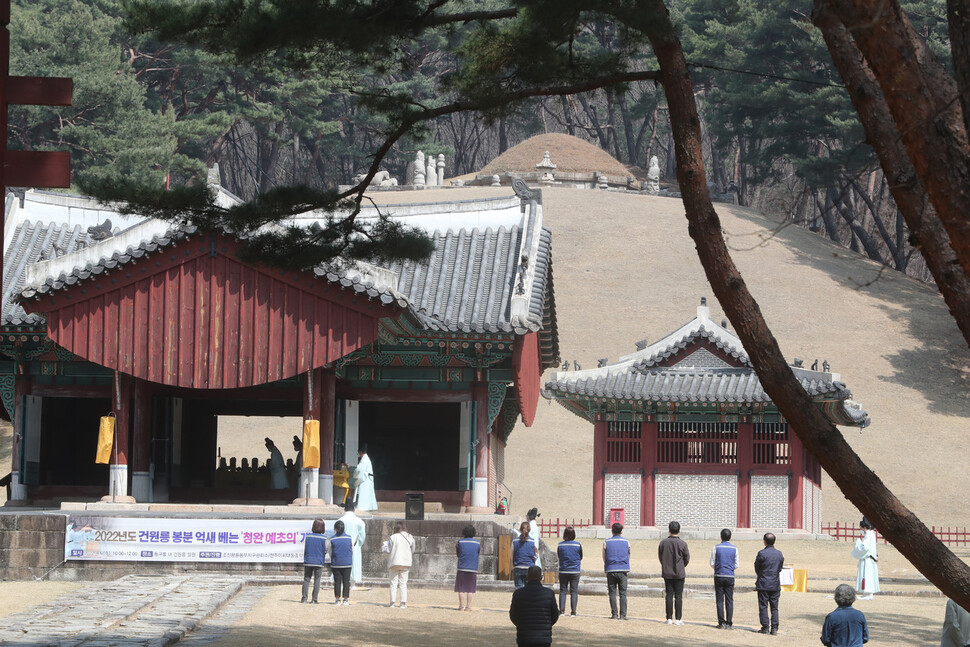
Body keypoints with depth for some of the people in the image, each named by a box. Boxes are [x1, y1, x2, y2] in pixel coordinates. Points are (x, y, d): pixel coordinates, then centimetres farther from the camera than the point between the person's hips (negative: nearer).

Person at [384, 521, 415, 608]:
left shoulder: (393, 537, -7)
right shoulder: (410, 538, 1)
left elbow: (389, 551, -4)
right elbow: (413, 552, 7)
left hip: (394, 562, -2)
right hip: (406, 563, 2)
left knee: (393, 583, 4)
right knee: (403, 583, 7)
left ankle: (392, 602, 0)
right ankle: (403, 603, 2)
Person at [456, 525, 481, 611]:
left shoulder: (459, 542, -1)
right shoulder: (478, 543, 1)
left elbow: (457, 554, 10)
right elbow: (479, 554, 12)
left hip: (462, 568, -1)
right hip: (473, 569, 1)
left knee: (461, 589, 4)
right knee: (470, 589, 4)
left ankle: (461, 606, 1)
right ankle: (468, 606, 0)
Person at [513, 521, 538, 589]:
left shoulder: (515, 541, -3)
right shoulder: (533, 542, -4)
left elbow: (512, 556, 6)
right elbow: (535, 556, 7)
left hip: (517, 568, 0)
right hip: (529, 568, 0)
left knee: (518, 588, 3)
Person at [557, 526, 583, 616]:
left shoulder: (560, 545, -5)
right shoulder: (578, 545, -7)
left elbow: (558, 557, 7)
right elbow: (581, 558, 5)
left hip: (563, 571, 1)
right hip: (575, 571, -1)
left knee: (562, 591, 8)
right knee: (574, 592, 4)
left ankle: (562, 610, 2)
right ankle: (573, 611, 1)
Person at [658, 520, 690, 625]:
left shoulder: (663, 543, -2)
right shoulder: (682, 544, -9)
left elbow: (660, 557, 7)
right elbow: (687, 558, 0)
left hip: (667, 573, 2)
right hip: (679, 573, -2)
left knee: (669, 595, 6)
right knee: (678, 596, 1)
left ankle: (669, 618, 5)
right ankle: (678, 619, -1)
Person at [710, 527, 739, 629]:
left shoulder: (716, 548, -3)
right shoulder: (734, 548, 0)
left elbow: (712, 563, 0)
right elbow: (737, 565, 5)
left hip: (719, 576, -1)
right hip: (730, 577, 1)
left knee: (719, 600, 3)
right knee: (729, 600, 4)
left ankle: (721, 622, -1)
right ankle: (729, 623, 1)